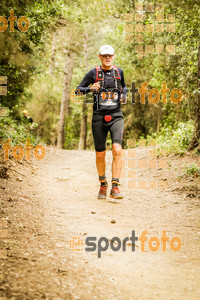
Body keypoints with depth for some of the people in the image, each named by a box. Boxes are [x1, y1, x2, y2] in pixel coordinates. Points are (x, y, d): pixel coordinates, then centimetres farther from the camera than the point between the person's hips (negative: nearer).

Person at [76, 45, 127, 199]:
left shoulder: (119, 72, 7)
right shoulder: (94, 73, 0)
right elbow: (78, 90, 3)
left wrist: (123, 95, 5)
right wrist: (90, 89, -17)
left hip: (116, 117, 0)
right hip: (99, 118, 0)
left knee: (117, 150, -19)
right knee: (100, 155, 7)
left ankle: (115, 188, -18)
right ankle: (103, 185, 28)